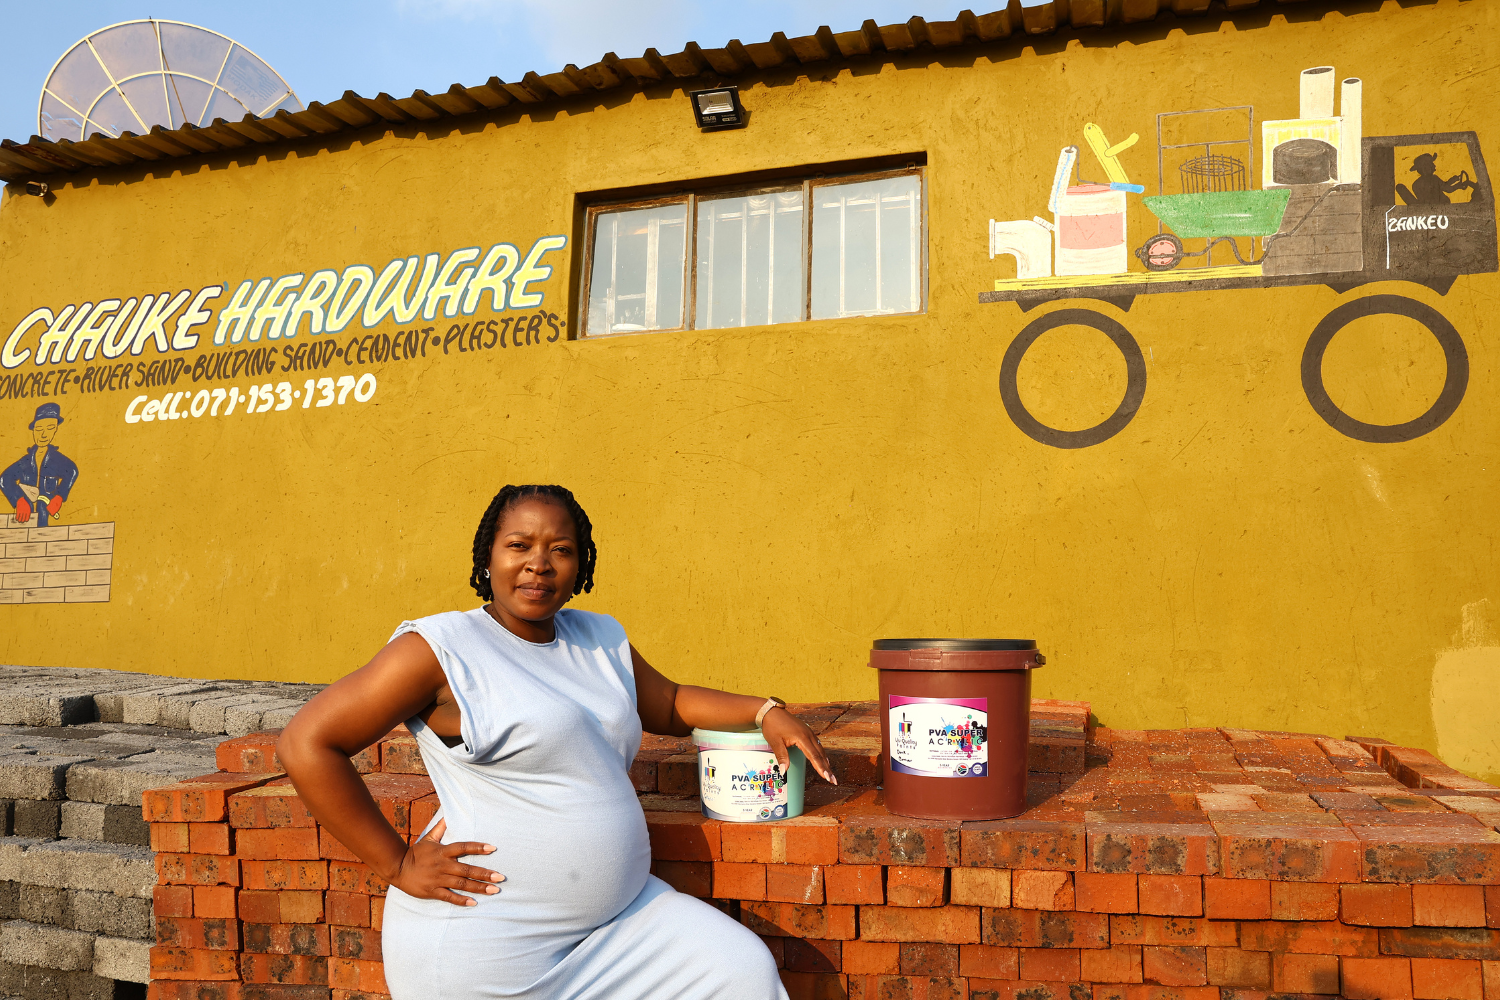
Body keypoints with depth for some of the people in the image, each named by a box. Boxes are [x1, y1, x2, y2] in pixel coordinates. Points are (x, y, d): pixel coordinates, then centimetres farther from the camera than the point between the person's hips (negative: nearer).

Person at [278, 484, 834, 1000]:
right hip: (487, 943, -6)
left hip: (617, 914, 6)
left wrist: (766, 711, 7)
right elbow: (307, 743, -14)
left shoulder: (602, 639, 9)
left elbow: (672, 705, 23)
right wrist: (398, 863, -14)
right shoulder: (440, 647, -12)